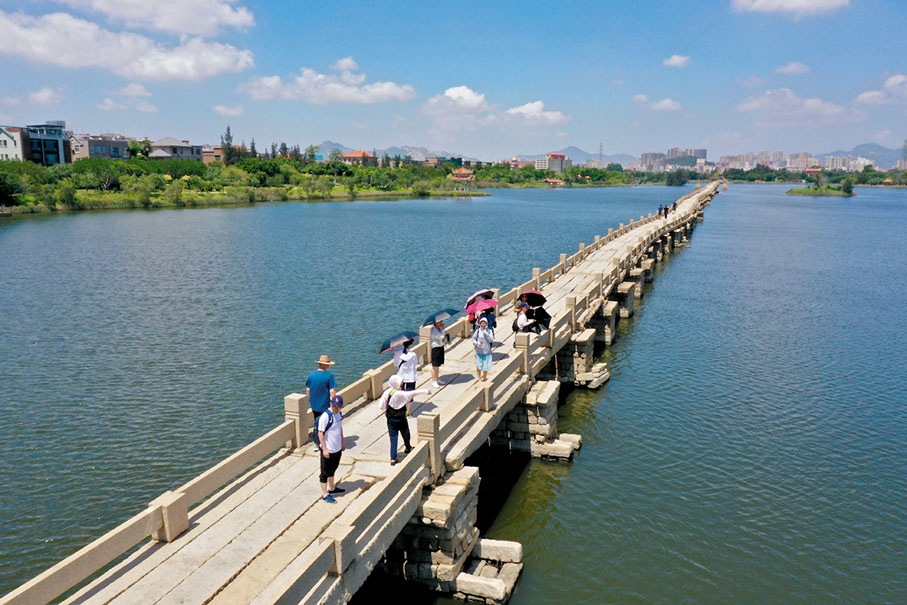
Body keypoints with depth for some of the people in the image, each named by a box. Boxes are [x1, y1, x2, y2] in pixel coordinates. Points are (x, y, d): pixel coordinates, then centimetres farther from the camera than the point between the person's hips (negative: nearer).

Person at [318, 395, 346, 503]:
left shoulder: (339, 414, 1)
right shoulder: (325, 416, -23)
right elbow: (320, 433, -20)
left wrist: (342, 442, 20)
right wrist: (324, 449, -20)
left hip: (337, 448, 8)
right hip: (328, 450, -8)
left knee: (333, 469, 24)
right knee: (325, 472, 7)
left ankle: (332, 488, 42)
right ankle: (325, 494, 19)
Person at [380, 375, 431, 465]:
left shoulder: (386, 392, -10)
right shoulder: (400, 394, -26)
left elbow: (382, 406, -8)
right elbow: (413, 393, -24)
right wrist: (425, 391, -17)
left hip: (390, 419, 4)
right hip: (401, 419, -4)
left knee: (393, 438, 10)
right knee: (405, 434, 23)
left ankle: (393, 458, 8)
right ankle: (407, 448, 49)